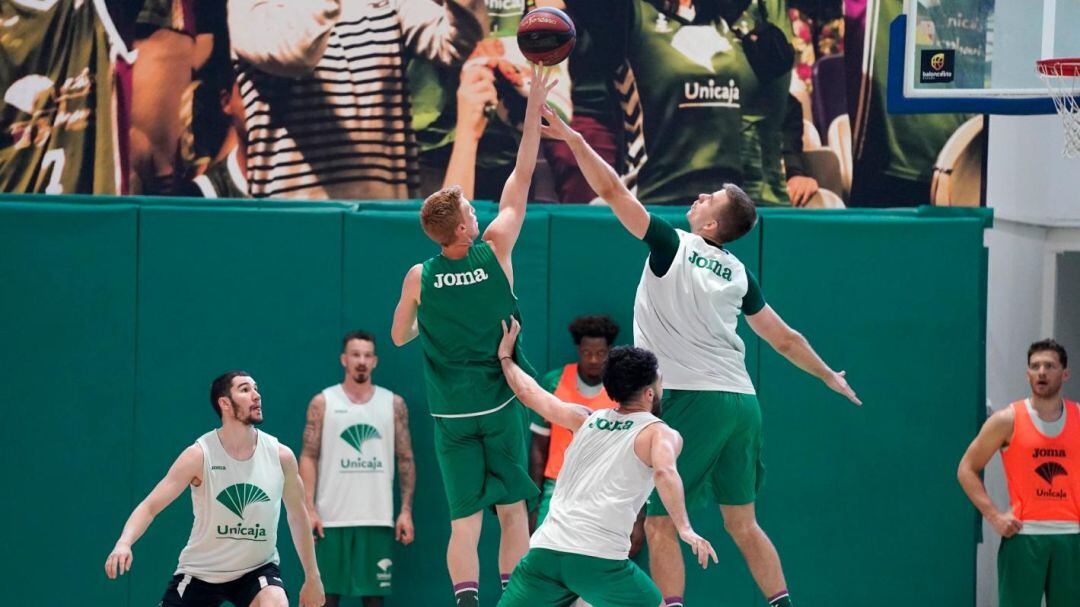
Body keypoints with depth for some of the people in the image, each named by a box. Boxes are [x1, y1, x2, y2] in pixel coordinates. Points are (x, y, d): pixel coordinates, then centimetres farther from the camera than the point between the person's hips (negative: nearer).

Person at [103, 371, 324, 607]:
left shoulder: (280, 456, -9)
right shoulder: (199, 455, -16)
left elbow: (297, 515, 7)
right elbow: (149, 506, -17)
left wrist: (312, 576, 11)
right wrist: (124, 543, -37)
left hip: (258, 570, 1)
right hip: (200, 571, -1)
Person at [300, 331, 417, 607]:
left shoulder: (393, 404, 8)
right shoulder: (323, 403, 4)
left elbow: (406, 460, 9)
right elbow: (308, 458, 1)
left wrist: (406, 511, 0)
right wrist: (309, 509, -9)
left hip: (378, 519, 1)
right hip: (331, 519, -1)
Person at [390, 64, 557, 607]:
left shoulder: (419, 278, -6)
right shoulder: (495, 252, -8)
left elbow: (399, 337, 10)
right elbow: (521, 178, -2)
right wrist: (535, 108, 2)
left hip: (450, 413, 1)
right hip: (499, 404, -1)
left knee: (464, 518, 1)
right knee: (512, 509, 8)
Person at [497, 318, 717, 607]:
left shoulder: (586, 420, 20)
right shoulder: (661, 434, 6)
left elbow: (530, 393, 29)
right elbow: (664, 471, -15)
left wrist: (506, 357, 47)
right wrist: (684, 528, -25)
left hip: (546, 548, 4)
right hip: (599, 558, -4)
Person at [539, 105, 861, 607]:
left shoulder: (673, 245, -3)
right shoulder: (738, 273, 13)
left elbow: (611, 190, -6)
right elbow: (784, 340, 20)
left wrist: (573, 139, 1)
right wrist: (829, 377, 35)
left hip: (692, 400, -6)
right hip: (740, 401, 7)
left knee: (660, 523, -3)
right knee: (742, 524, 14)